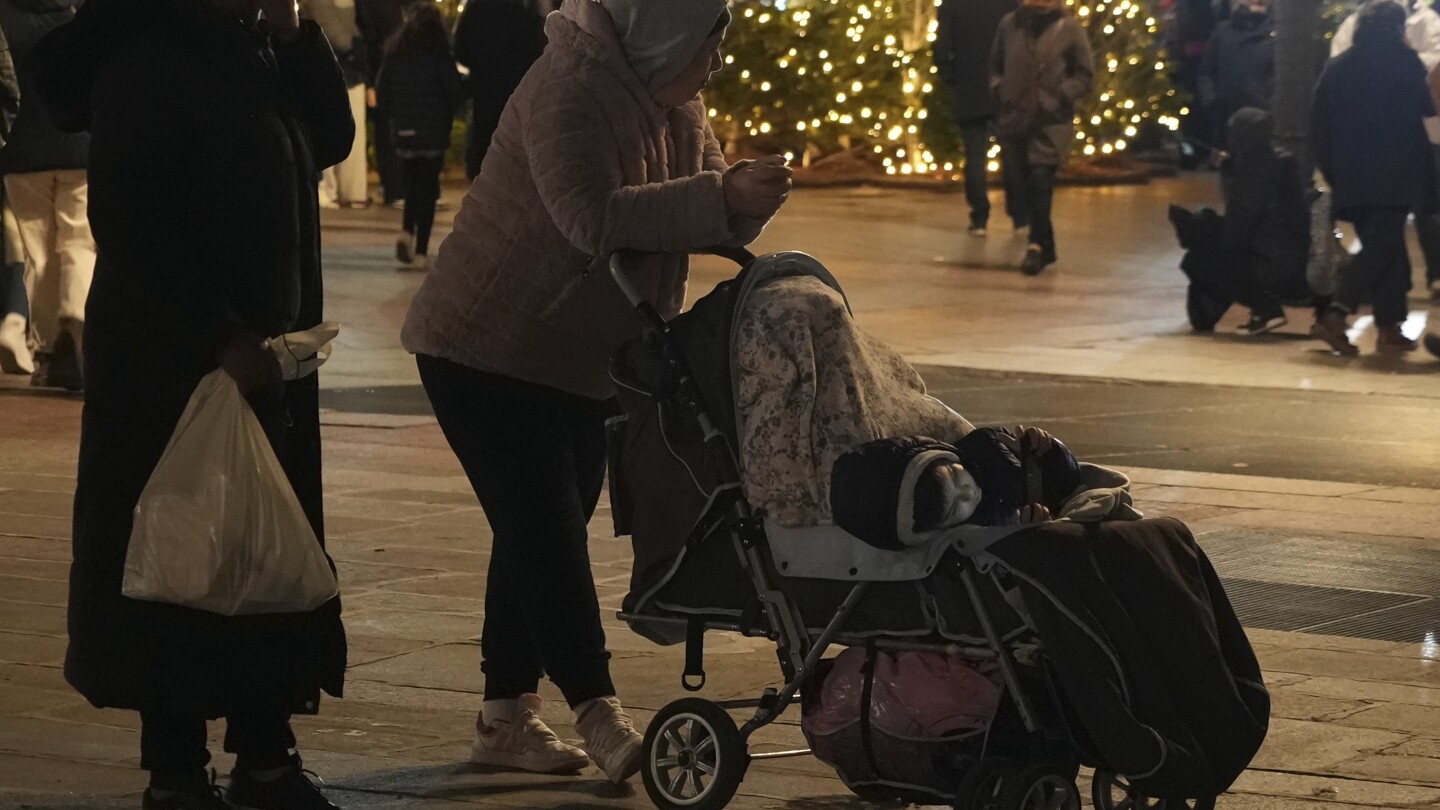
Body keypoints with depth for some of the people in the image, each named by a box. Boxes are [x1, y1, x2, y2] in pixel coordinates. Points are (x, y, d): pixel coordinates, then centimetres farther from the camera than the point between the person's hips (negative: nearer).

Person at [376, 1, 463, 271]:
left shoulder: (394, 53, 1)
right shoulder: (438, 54, -10)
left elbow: (382, 90, 3)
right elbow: (456, 91, -11)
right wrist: (446, 116, 8)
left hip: (402, 130, 3)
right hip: (432, 132, -3)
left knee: (413, 185, 19)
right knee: (427, 189, 2)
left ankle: (407, 232, -4)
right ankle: (421, 252, -1)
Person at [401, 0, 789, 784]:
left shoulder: (675, 100, 4)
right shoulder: (569, 86, -23)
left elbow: (695, 213, 3)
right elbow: (591, 217, -35)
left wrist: (745, 199, -20)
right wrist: (720, 197, -38)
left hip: (583, 356, 9)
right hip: (487, 346, -9)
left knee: (543, 532, 11)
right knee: (544, 529, -13)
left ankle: (505, 715, 18)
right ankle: (598, 712, -14)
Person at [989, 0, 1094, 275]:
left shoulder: (1069, 28, -3)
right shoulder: (1010, 24, 4)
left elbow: (1085, 76, 0)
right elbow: (995, 66, 16)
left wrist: (1057, 99, -10)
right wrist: (1001, 92, -1)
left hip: (1052, 121, -3)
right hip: (1013, 119, 3)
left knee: (1040, 178, -15)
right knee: (1024, 183, 6)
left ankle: (1038, 245, -10)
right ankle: (1045, 246, 18)